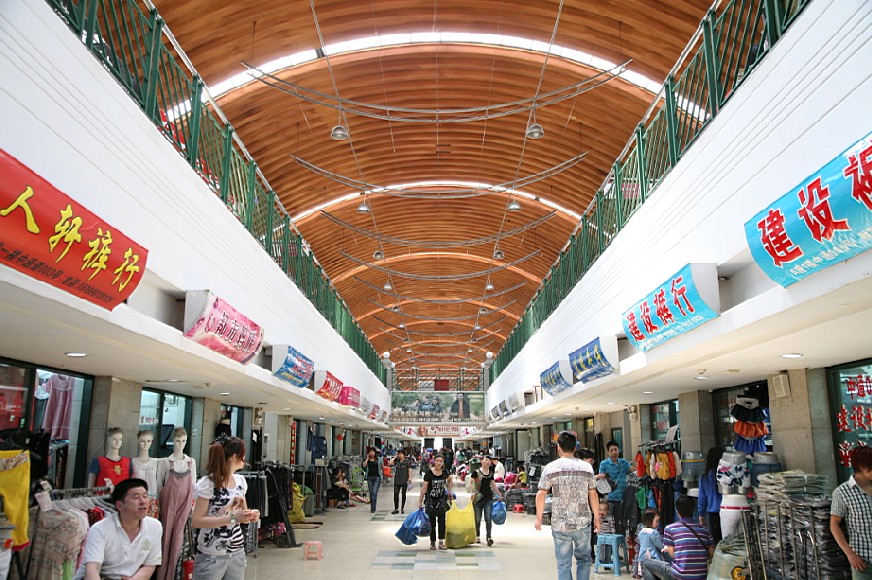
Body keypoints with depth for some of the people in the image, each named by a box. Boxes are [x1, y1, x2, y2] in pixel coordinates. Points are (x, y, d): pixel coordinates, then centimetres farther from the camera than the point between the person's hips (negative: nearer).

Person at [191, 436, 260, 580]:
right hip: (212, 556, -6)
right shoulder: (207, 483, -16)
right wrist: (232, 518, -25)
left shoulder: (240, 481, 5)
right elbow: (196, 521, -20)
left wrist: (250, 515, -5)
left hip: (237, 552, 6)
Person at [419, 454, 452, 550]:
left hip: (442, 499, 3)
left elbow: (449, 480, 20)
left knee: (442, 521, -3)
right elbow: (424, 488, -10)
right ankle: (432, 542, 18)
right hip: (431, 500, -3)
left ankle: (441, 542, 1)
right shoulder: (429, 473, -14)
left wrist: (449, 491, 12)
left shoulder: (445, 472, -2)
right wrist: (420, 502, -9)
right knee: (432, 522, 7)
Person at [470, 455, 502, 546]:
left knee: (488, 518, -6)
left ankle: (489, 537, -8)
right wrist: (473, 492, -19)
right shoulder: (476, 472, -3)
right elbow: (471, 483, -5)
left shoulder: (491, 473, 11)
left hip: (488, 498, 3)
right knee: (477, 519, 7)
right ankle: (477, 537, 23)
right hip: (478, 498, -3)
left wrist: (499, 494, 26)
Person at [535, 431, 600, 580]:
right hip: (583, 523, 1)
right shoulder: (586, 467, 1)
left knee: (563, 564, 7)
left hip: (560, 524, -1)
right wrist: (596, 518, 14)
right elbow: (593, 495, 4)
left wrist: (538, 518, 6)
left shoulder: (550, 468, -4)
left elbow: (541, 495, -4)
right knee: (584, 559, 17)